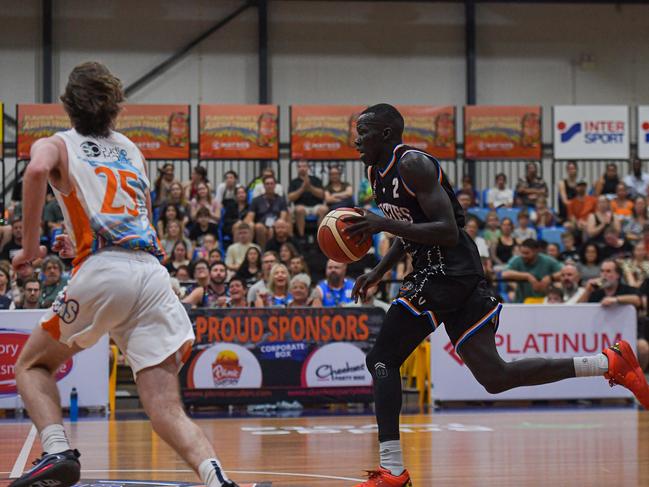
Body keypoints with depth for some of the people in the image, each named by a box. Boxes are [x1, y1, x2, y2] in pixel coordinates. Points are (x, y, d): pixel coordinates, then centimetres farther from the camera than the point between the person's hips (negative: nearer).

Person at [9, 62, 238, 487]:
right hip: (154, 274, 3)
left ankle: (57, 451, -3)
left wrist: (29, 246, -3)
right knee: (167, 411, 0)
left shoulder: (54, 145, 15)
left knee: (33, 364, 20)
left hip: (102, 274, -3)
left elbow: (38, 170, -11)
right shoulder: (131, 150, 29)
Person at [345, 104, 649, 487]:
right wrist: (378, 272, 17)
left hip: (448, 273, -10)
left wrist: (384, 224, -24)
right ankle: (609, 363, 10)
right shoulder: (378, 172, 16)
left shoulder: (413, 164, -14)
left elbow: (448, 232, -21)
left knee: (382, 361, -8)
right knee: (495, 377, 8)